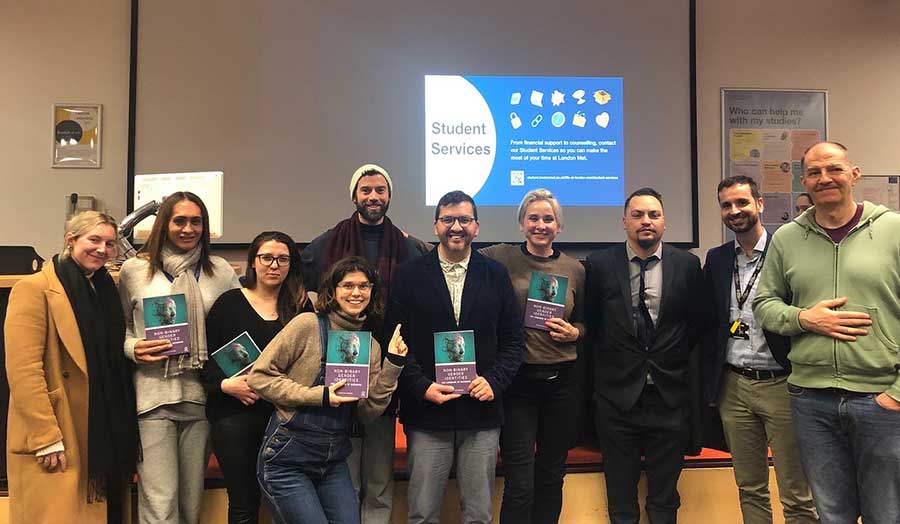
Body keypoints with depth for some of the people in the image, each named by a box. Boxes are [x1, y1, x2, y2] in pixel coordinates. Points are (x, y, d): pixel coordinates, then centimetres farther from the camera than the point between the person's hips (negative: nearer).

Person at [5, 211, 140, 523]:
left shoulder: (107, 289, 14)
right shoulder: (35, 289, -9)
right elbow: (23, 371, -16)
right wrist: (46, 438, -19)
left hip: (107, 432, 7)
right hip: (59, 440, -7)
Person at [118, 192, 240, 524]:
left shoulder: (220, 271, 7)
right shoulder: (134, 269, 4)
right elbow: (120, 325, 13)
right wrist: (132, 348, -7)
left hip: (202, 394, 2)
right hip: (153, 394, -2)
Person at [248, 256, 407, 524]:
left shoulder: (371, 346, 6)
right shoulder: (307, 325, -11)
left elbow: (368, 411, 1)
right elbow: (259, 376, -12)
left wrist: (392, 365, -10)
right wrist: (319, 396, -18)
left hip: (334, 462, 5)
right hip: (287, 459, -5)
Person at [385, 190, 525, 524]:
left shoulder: (496, 275, 6)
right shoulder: (408, 275, 2)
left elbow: (513, 340, 7)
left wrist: (495, 380, -8)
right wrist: (422, 387, -12)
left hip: (482, 412, 1)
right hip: (426, 413, -1)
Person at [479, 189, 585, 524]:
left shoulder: (575, 269, 6)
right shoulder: (502, 258, -2)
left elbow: (583, 322, 16)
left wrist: (574, 333, -4)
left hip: (560, 379, 3)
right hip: (517, 379, -3)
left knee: (552, 475, 15)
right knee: (519, 484, -2)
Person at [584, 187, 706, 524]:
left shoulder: (687, 265, 0)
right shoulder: (599, 265, -3)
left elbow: (697, 324, 7)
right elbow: (590, 323, 5)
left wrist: (678, 363, 4)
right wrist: (606, 362, 4)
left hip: (670, 394, 1)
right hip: (617, 394, 0)